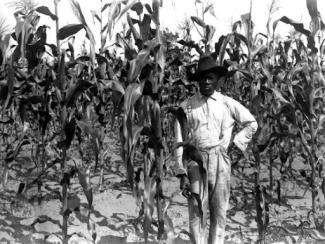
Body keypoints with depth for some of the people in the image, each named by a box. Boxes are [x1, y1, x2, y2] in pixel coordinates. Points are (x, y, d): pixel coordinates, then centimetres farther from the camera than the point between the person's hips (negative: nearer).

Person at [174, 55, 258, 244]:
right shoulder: (186, 107, 4)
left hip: (220, 162, 1)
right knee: (197, 212, -1)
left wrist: (234, 143, 4)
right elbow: (180, 141, 2)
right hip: (195, 162, -1)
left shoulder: (228, 104, 6)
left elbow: (251, 124, 16)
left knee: (219, 212, 5)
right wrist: (182, 174, -4)